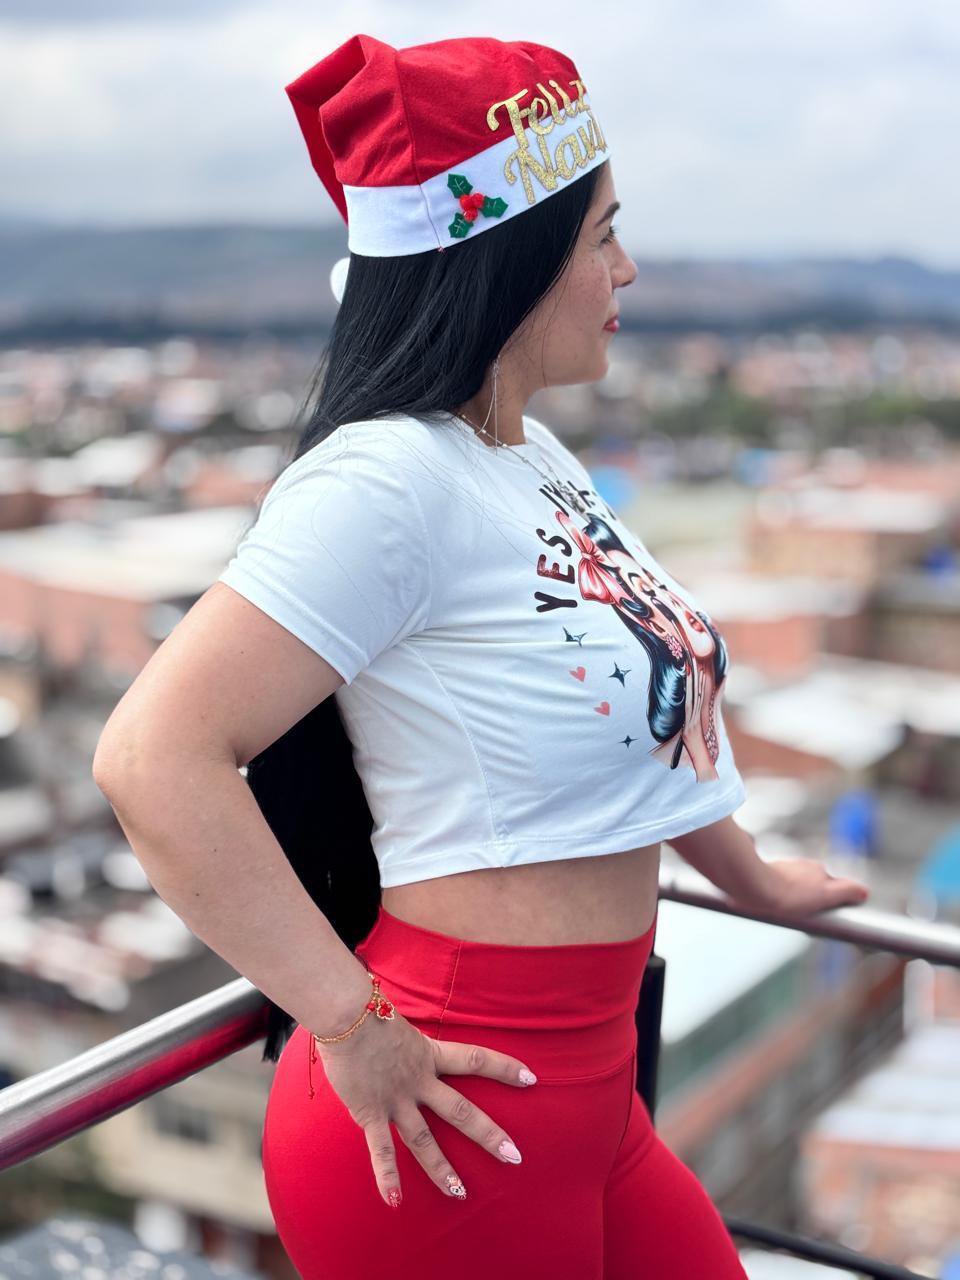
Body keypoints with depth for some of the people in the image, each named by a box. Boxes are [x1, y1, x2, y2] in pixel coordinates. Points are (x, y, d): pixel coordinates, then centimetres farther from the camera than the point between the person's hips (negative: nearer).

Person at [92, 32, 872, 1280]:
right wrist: (352, 1032, -22)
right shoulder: (389, 482, -22)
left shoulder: (530, 454, 6)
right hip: (462, 1126, -8)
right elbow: (155, 757, -28)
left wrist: (752, 876, 28)